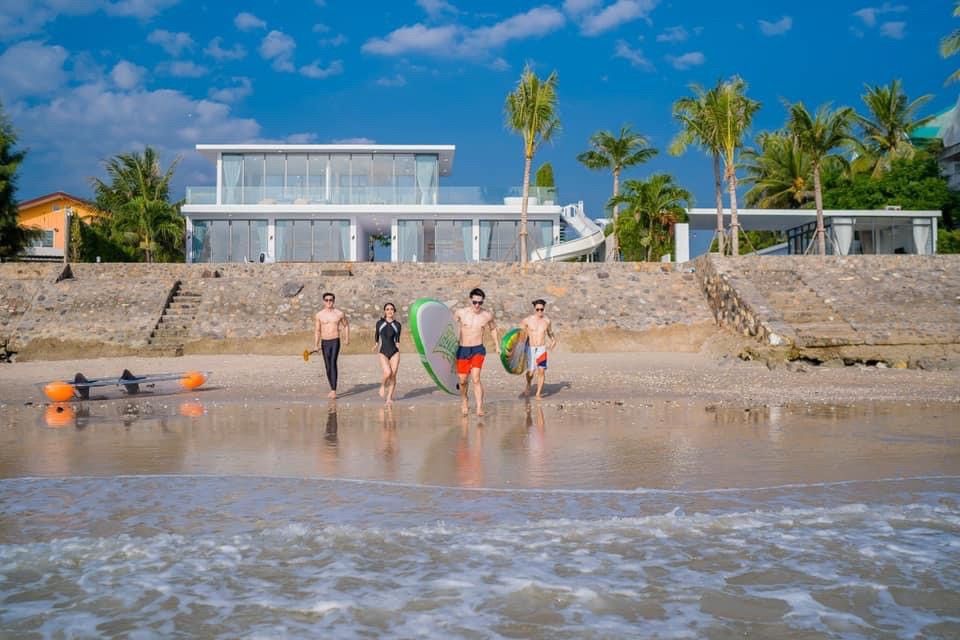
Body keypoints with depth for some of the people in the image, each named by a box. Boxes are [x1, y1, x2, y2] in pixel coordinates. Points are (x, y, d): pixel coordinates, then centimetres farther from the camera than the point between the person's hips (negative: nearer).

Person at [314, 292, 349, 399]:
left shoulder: (340, 314, 0)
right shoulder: (319, 315, 2)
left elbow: (346, 325, 17)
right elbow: (317, 331, 6)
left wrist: (347, 338, 13)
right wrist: (315, 345, -2)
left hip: (335, 342, -2)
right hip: (324, 342, 2)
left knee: (333, 363, -18)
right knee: (327, 367, 7)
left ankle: (333, 391, -21)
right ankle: (332, 389, 23)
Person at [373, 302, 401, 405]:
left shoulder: (397, 325, 3)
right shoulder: (380, 323, 3)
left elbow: (397, 340, 6)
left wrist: (398, 352, -1)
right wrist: (375, 345, 32)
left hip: (394, 352, 1)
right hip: (383, 352, -1)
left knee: (393, 375, -2)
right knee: (388, 373, -21)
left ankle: (389, 397, 10)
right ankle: (383, 386, 9)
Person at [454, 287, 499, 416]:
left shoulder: (488, 315, -2)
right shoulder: (460, 313, -6)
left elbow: (493, 329, 19)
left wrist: (497, 346, 24)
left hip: (478, 350, -1)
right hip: (462, 350, 1)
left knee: (476, 378, -18)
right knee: (463, 380, 9)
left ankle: (479, 408, -17)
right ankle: (464, 400, 39)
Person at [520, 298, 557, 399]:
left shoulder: (547, 321, 4)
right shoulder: (527, 320, -5)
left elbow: (550, 332, 22)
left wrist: (554, 339, 4)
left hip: (542, 349, 2)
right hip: (530, 349, -2)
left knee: (541, 370, -9)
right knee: (531, 371, -5)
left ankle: (539, 393, 3)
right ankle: (528, 385, 28)